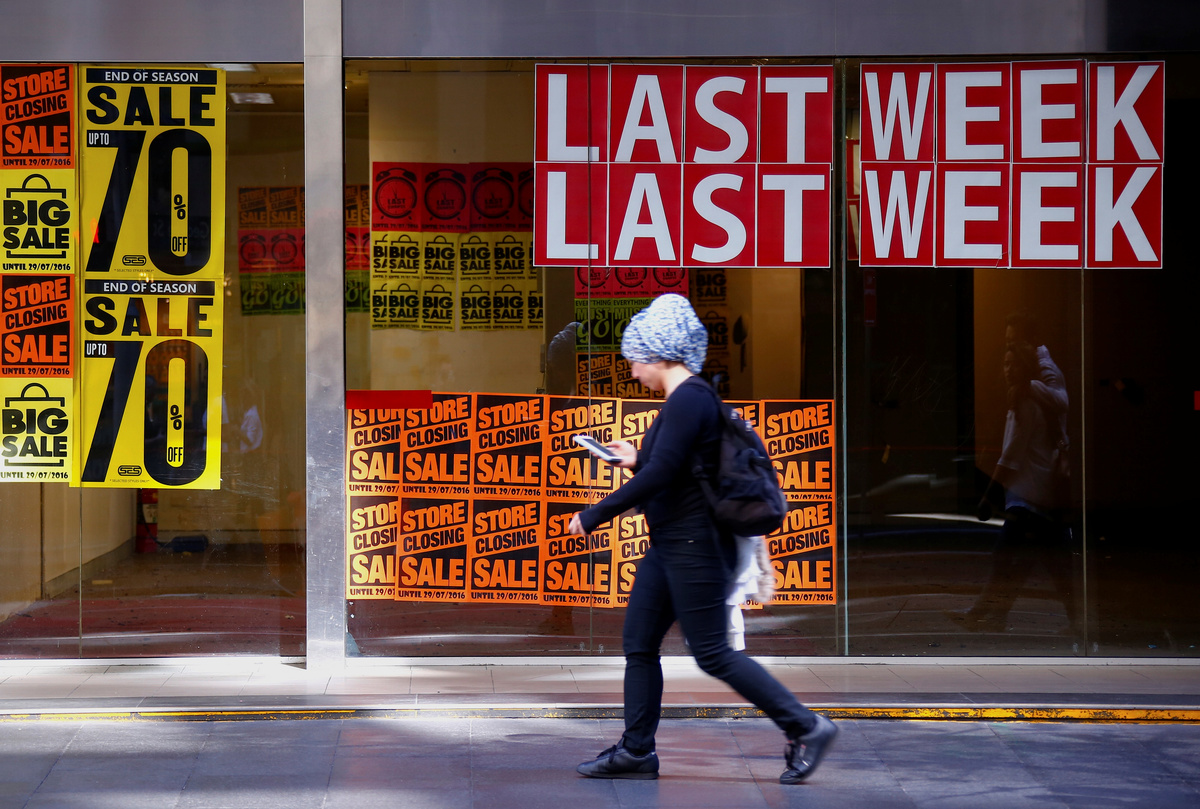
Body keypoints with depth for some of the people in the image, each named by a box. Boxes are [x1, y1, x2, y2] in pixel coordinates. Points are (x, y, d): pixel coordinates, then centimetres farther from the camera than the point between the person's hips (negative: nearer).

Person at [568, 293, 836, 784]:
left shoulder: (689, 399, -18)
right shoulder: (685, 400, 13)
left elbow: (660, 475, -23)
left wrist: (594, 515, -17)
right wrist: (637, 460, 23)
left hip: (694, 545, -10)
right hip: (669, 545, 10)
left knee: (712, 654, -7)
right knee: (638, 645, 10)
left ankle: (805, 727, -1)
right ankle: (636, 751, 16)